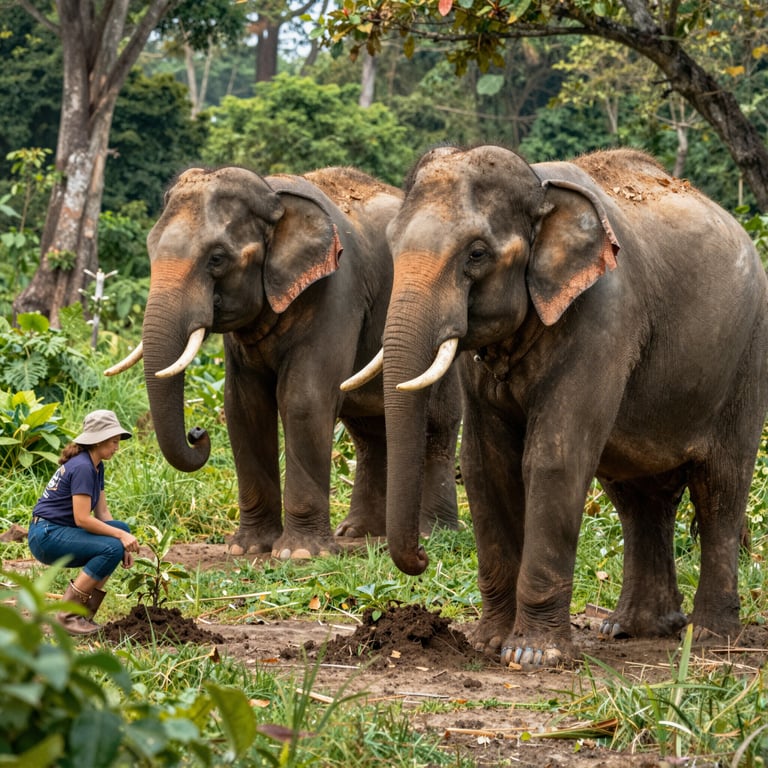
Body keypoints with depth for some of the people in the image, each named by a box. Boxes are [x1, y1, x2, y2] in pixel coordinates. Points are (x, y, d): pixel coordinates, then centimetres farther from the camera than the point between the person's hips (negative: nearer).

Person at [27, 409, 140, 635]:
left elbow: (102, 512, 12)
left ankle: (85, 613, 3)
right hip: (46, 536, -10)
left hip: (63, 532, 10)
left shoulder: (96, 466, 12)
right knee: (111, 548, -22)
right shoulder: (82, 467, -19)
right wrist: (121, 537, -18)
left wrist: (123, 537, -2)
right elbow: (82, 519, -22)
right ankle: (67, 615, -15)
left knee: (122, 529, 4)